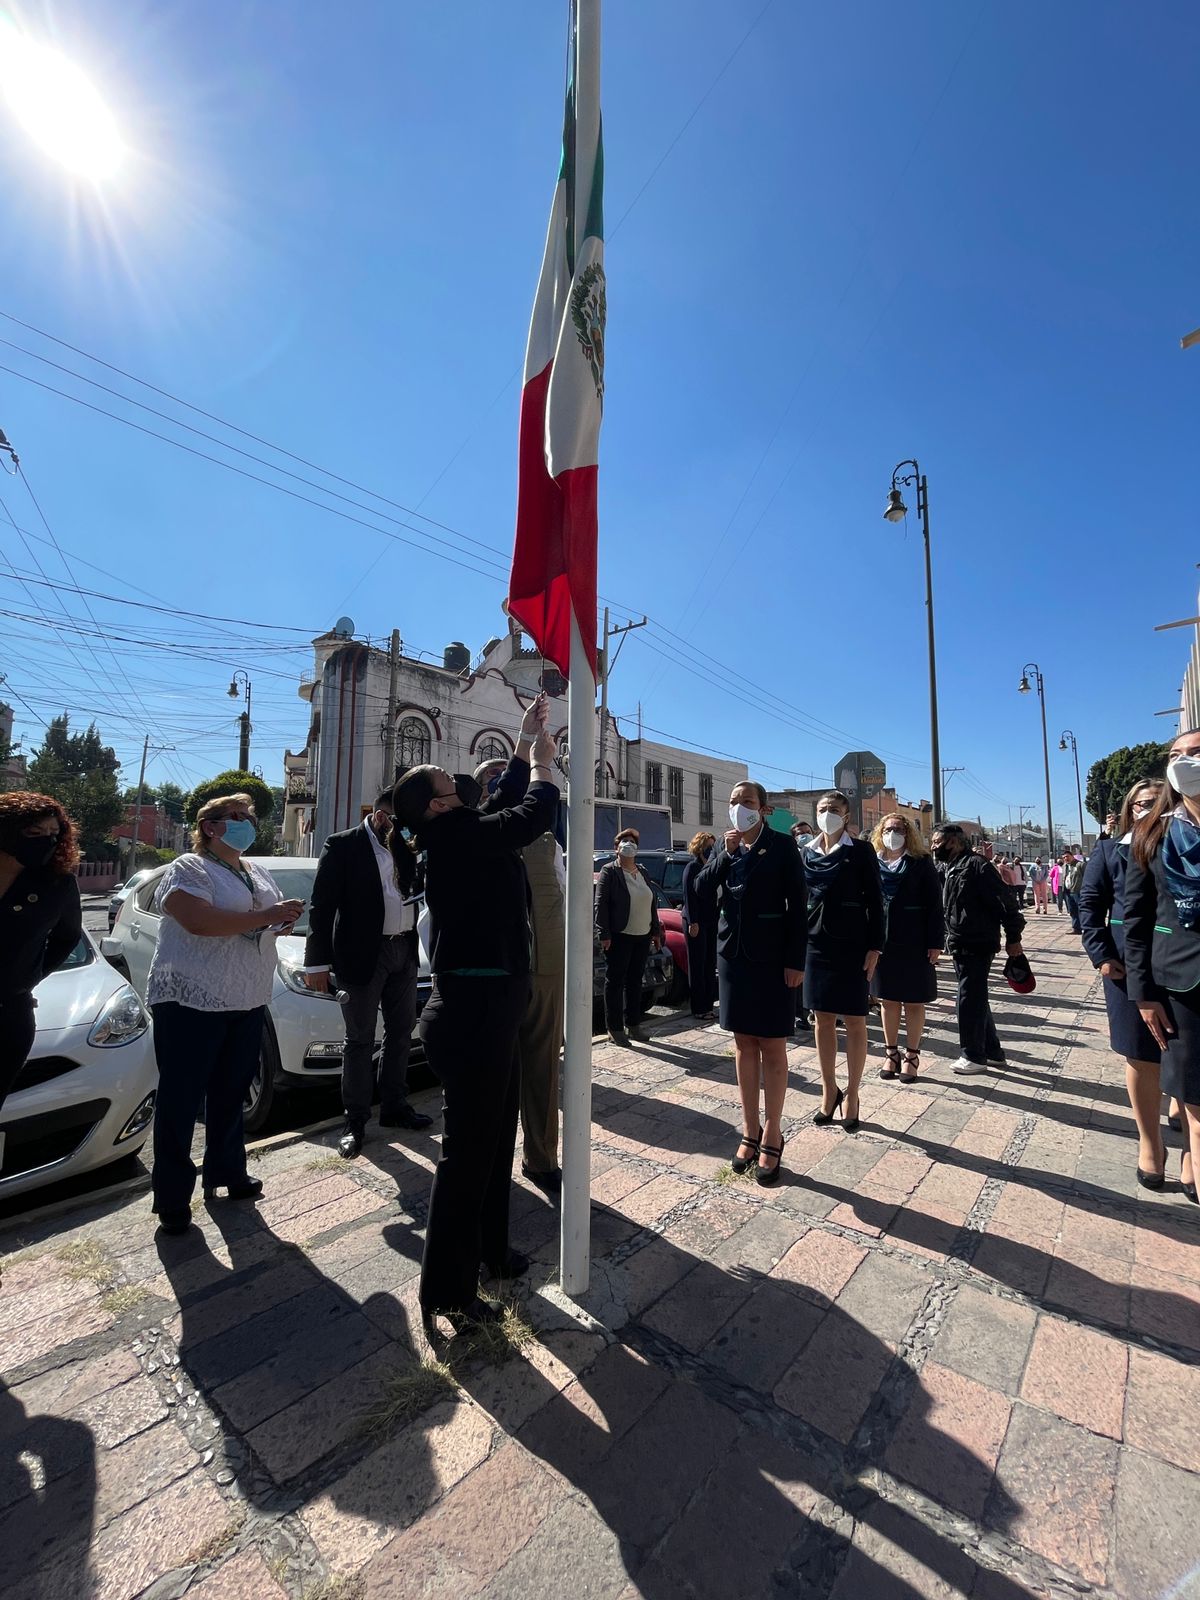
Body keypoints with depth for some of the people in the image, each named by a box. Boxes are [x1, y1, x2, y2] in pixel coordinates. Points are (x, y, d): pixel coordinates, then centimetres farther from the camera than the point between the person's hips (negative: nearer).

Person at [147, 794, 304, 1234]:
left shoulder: (259, 874, 14)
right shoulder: (188, 869, -10)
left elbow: (271, 924, 20)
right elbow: (200, 921, -26)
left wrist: (285, 920, -3)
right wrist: (266, 916, -24)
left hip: (248, 1001, 7)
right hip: (192, 1001, -7)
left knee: (231, 1093, 17)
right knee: (181, 1100, 4)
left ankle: (226, 1172, 32)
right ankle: (173, 1198, 16)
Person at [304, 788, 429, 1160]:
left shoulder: (404, 846, 8)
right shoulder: (343, 845, -7)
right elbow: (322, 905, -9)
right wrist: (317, 962, -11)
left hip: (404, 951, 6)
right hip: (362, 954, -6)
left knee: (401, 1033, 15)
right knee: (360, 1040, 5)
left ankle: (395, 1106, 31)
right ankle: (355, 1121, 20)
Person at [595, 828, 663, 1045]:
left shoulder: (643, 872, 14)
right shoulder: (609, 872, -6)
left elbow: (651, 903, 18)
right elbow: (601, 904, -11)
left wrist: (656, 930, 15)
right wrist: (604, 934, -16)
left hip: (642, 937, 6)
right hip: (619, 937, -6)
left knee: (635, 981, 13)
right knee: (615, 981, 3)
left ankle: (632, 1025, 25)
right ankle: (614, 1028, 11)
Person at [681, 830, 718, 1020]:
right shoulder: (692, 867, -7)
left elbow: (714, 894, 12)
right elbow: (688, 896, -12)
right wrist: (692, 922, -17)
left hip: (711, 920, 7)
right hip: (696, 921, -7)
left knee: (710, 964, 9)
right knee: (697, 965, -1)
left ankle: (708, 1006, 17)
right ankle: (699, 1009, 6)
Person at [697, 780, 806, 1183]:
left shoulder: (782, 846, -6)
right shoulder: (724, 848, 8)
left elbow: (797, 906, -8)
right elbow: (703, 890, -2)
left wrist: (795, 961, -12)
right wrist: (726, 854, -13)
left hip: (772, 958, -4)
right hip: (733, 954, 5)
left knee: (772, 1047, 5)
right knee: (744, 1044, 11)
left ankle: (771, 1138, 17)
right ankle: (751, 1132, 23)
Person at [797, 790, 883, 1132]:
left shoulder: (860, 850, -3)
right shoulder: (807, 852, 7)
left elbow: (874, 900, -5)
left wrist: (874, 947, -10)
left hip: (852, 946, -3)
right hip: (815, 944, 4)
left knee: (854, 1023, 6)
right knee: (822, 1020, 10)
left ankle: (851, 1095, 20)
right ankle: (829, 1090, 25)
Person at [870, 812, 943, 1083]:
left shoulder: (921, 863, -2)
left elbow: (934, 906, -5)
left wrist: (935, 943, -10)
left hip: (914, 943, -3)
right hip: (881, 942, 3)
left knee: (914, 1001, 7)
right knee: (889, 1000, 11)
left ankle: (912, 1056, 19)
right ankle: (891, 1053, 24)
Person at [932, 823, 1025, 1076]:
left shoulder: (976, 865, -16)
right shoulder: (947, 870, 12)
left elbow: (1004, 901, -17)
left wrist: (1013, 937, -15)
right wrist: (949, 941, 16)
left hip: (978, 946, -9)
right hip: (960, 947, 9)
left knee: (970, 1000, -2)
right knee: (976, 998, 17)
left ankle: (974, 1056, 11)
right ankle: (992, 1052, 29)